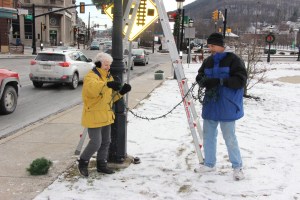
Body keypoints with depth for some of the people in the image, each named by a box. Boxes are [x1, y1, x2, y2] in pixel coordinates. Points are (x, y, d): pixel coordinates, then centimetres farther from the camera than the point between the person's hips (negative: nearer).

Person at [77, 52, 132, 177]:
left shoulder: (108, 77, 12)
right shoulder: (91, 76, -16)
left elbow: (111, 97, 17)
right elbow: (92, 87, -41)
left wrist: (121, 92, -2)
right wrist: (107, 84, -57)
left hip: (105, 116, 9)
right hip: (93, 116, -9)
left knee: (105, 142, 14)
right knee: (96, 143, -7)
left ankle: (101, 165, 29)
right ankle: (83, 162, 16)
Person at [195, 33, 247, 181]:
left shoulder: (233, 60, -10)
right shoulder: (208, 61, 9)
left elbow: (241, 80, -17)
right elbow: (200, 76, 15)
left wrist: (220, 81, -26)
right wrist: (203, 81, -9)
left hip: (227, 107, -7)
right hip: (210, 105, 7)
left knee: (230, 138, 0)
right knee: (208, 135, 15)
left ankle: (237, 167, 19)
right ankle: (209, 164, 31)